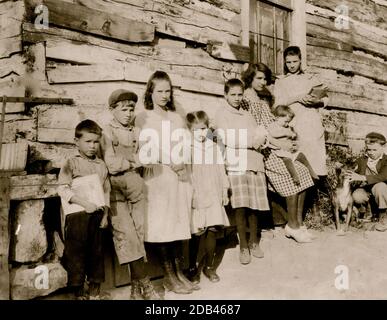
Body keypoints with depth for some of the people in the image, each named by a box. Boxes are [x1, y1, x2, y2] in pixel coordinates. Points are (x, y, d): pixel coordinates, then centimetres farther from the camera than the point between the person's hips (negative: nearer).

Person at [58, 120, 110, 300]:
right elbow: (62, 188, -13)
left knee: (97, 252, 11)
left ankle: (95, 292, 27)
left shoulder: (101, 165, 10)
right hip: (77, 215, -4)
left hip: (97, 215, 4)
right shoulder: (71, 164, -3)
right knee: (76, 252, 4)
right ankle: (79, 292, 20)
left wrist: (105, 215, 6)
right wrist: (84, 203, -21)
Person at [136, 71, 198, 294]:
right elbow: (145, 149, -5)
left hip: (181, 174, 4)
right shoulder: (144, 118, 4)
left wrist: (183, 161, -7)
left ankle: (180, 272, 16)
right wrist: (169, 162, -15)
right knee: (162, 224, -2)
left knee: (180, 222, 6)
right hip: (158, 174, -4)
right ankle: (169, 276, 9)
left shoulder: (177, 117, 16)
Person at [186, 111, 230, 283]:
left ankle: (209, 266, 22)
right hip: (196, 197, -3)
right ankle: (192, 268, 18)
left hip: (214, 196, 4)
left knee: (212, 230, 6)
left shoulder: (215, 148, 9)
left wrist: (225, 191, 15)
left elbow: (221, 170, 15)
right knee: (196, 234, -1)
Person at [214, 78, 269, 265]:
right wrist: (252, 141, -4)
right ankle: (243, 246, 7)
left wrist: (261, 139, -7)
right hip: (235, 165, -4)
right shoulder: (221, 114, 5)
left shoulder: (248, 116, 23)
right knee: (240, 207, -7)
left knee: (254, 206, 4)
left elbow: (260, 136, 17)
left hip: (254, 163, 5)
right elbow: (227, 139, -9)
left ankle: (254, 242, 21)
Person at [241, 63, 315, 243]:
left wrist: (285, 141, 10)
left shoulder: (263, 98, 22)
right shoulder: (248, 99, -6)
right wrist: (279, 143, -16)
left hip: (275, 143, 8)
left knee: (302, 171, -8)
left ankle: (298, 222, -2)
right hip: (264, 147, -8)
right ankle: (292, 226, -6)